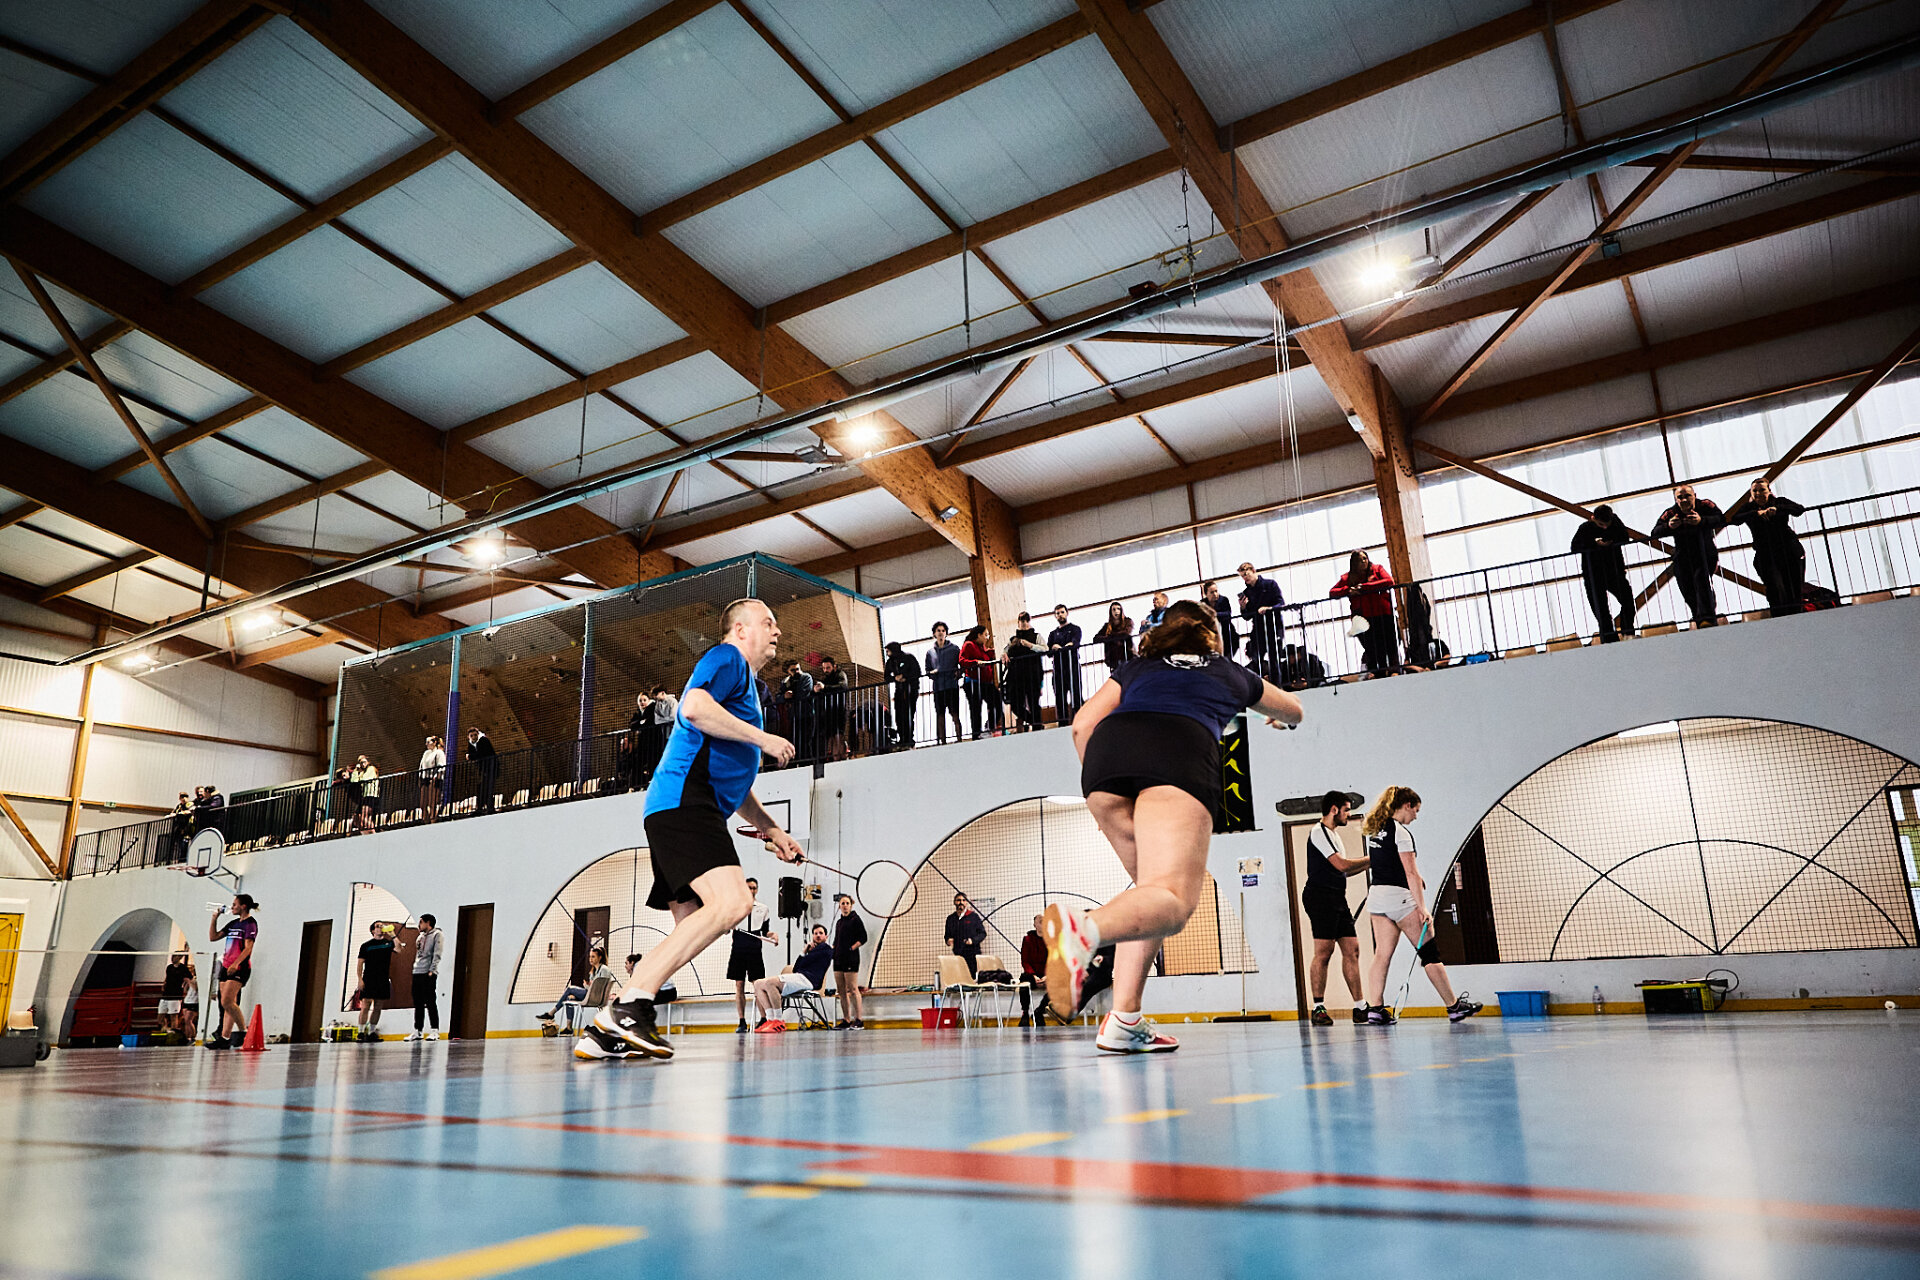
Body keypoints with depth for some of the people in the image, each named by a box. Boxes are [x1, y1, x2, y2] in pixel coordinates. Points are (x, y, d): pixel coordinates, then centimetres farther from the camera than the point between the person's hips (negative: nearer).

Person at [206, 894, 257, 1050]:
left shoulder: (250, 923, -7)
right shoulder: (233, 923, 18)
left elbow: (248, 948, -15)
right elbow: (213, 937, 23)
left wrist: (236, 964, -25)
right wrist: (215, 918, 16)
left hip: (239, 968, -8)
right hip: (226, 967, 8)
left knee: (227, 1002, -16)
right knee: (229, 1004, 6)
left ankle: (243, 1031, -6)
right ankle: (224, 1038, 5)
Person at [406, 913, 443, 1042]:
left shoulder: (437, 935, -1)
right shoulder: (420, 936, 22)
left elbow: (437, 955, -10)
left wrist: (431, 970, -17)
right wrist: (415, 967, 10)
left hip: (429, 974, -7)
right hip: (417, 973, 7)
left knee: (430, 1002, -8)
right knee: (418, 1003, 7)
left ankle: (435, 1031, -7)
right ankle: (418, 1031, 10)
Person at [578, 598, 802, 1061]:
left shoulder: (745, 686, 32)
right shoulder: (726, 658, 3)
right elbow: (695, 707, -20)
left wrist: (772, 831, 27)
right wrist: (762, 738, -13)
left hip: (693, 811, 11)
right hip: (683, 800, -11)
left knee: (691, 927, 5)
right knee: (732, 901, -25)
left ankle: (606, 1028, 5)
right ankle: (632, 1004, -25)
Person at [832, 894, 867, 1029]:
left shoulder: (855, 919, -2)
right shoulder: (839, 922, 19)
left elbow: (863, 938, -8)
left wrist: (851, 948, -14)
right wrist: (832, 950, 7)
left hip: (850, 958, -8)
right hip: (838, 959, 8)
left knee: (852, 989, -10)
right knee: (841, 991, 7)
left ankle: (859, 1021, -10)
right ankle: (846, 1020, 12)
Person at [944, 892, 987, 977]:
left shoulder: (974, 916, 4)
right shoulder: (950, 919, 14)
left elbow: (983, 933, 4)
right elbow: (947, 935, 21)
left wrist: (973, 940, -11)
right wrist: (948, 940, -1)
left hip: (973, 954, -3)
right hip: (958, 954, 3)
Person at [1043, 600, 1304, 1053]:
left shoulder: (1136, 667, 36)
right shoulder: (1231, 673, 37)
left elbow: (1083, 724, 20)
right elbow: (1293, 710, 58)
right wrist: (1278, 716, 80)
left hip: (1109, 744, 3)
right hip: (1182, 748, -3)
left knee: (1151, 885, 18)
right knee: (1172, 901, -14)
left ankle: (1125, 1020, 4)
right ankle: (1086, 928, -47)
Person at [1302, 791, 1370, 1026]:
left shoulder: (1333, 833, 23)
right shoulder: (1319, 831, -8)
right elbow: (1341, 865, -16)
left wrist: (1369, 863, 16)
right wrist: (1371, 859, -3)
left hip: (1337, 899, 10)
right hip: (1320, 896, -10)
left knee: (1352, 950, 5)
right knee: (1323, 952, -11)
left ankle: (1360, 1007, 8)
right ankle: (1318, 1008, -7)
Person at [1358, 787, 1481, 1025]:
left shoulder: (1373, 830, 12)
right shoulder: (1401, 833, -13)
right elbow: (1411, 874, -16)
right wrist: (1422, 908, -15)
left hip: (1376, 895, 8)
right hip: (1399, 897, -8)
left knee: (1382, 954, 5)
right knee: (1430, 953, 3)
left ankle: (1374, 1009, -2)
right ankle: (1454, 1006, 12)